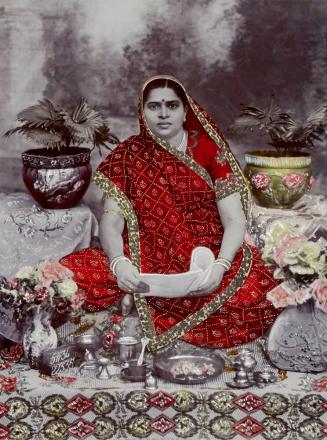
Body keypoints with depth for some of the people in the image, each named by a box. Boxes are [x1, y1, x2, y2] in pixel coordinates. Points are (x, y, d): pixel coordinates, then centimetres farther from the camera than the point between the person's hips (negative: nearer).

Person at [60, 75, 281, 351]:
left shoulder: (209, 150, 4)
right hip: (145, 263, 0)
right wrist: (119, 263, -24)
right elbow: (111, 222, -2)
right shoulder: (128, 156, 6)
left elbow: (234, 220, -3)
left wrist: (220, 266, -23)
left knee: (254, 297, -32)